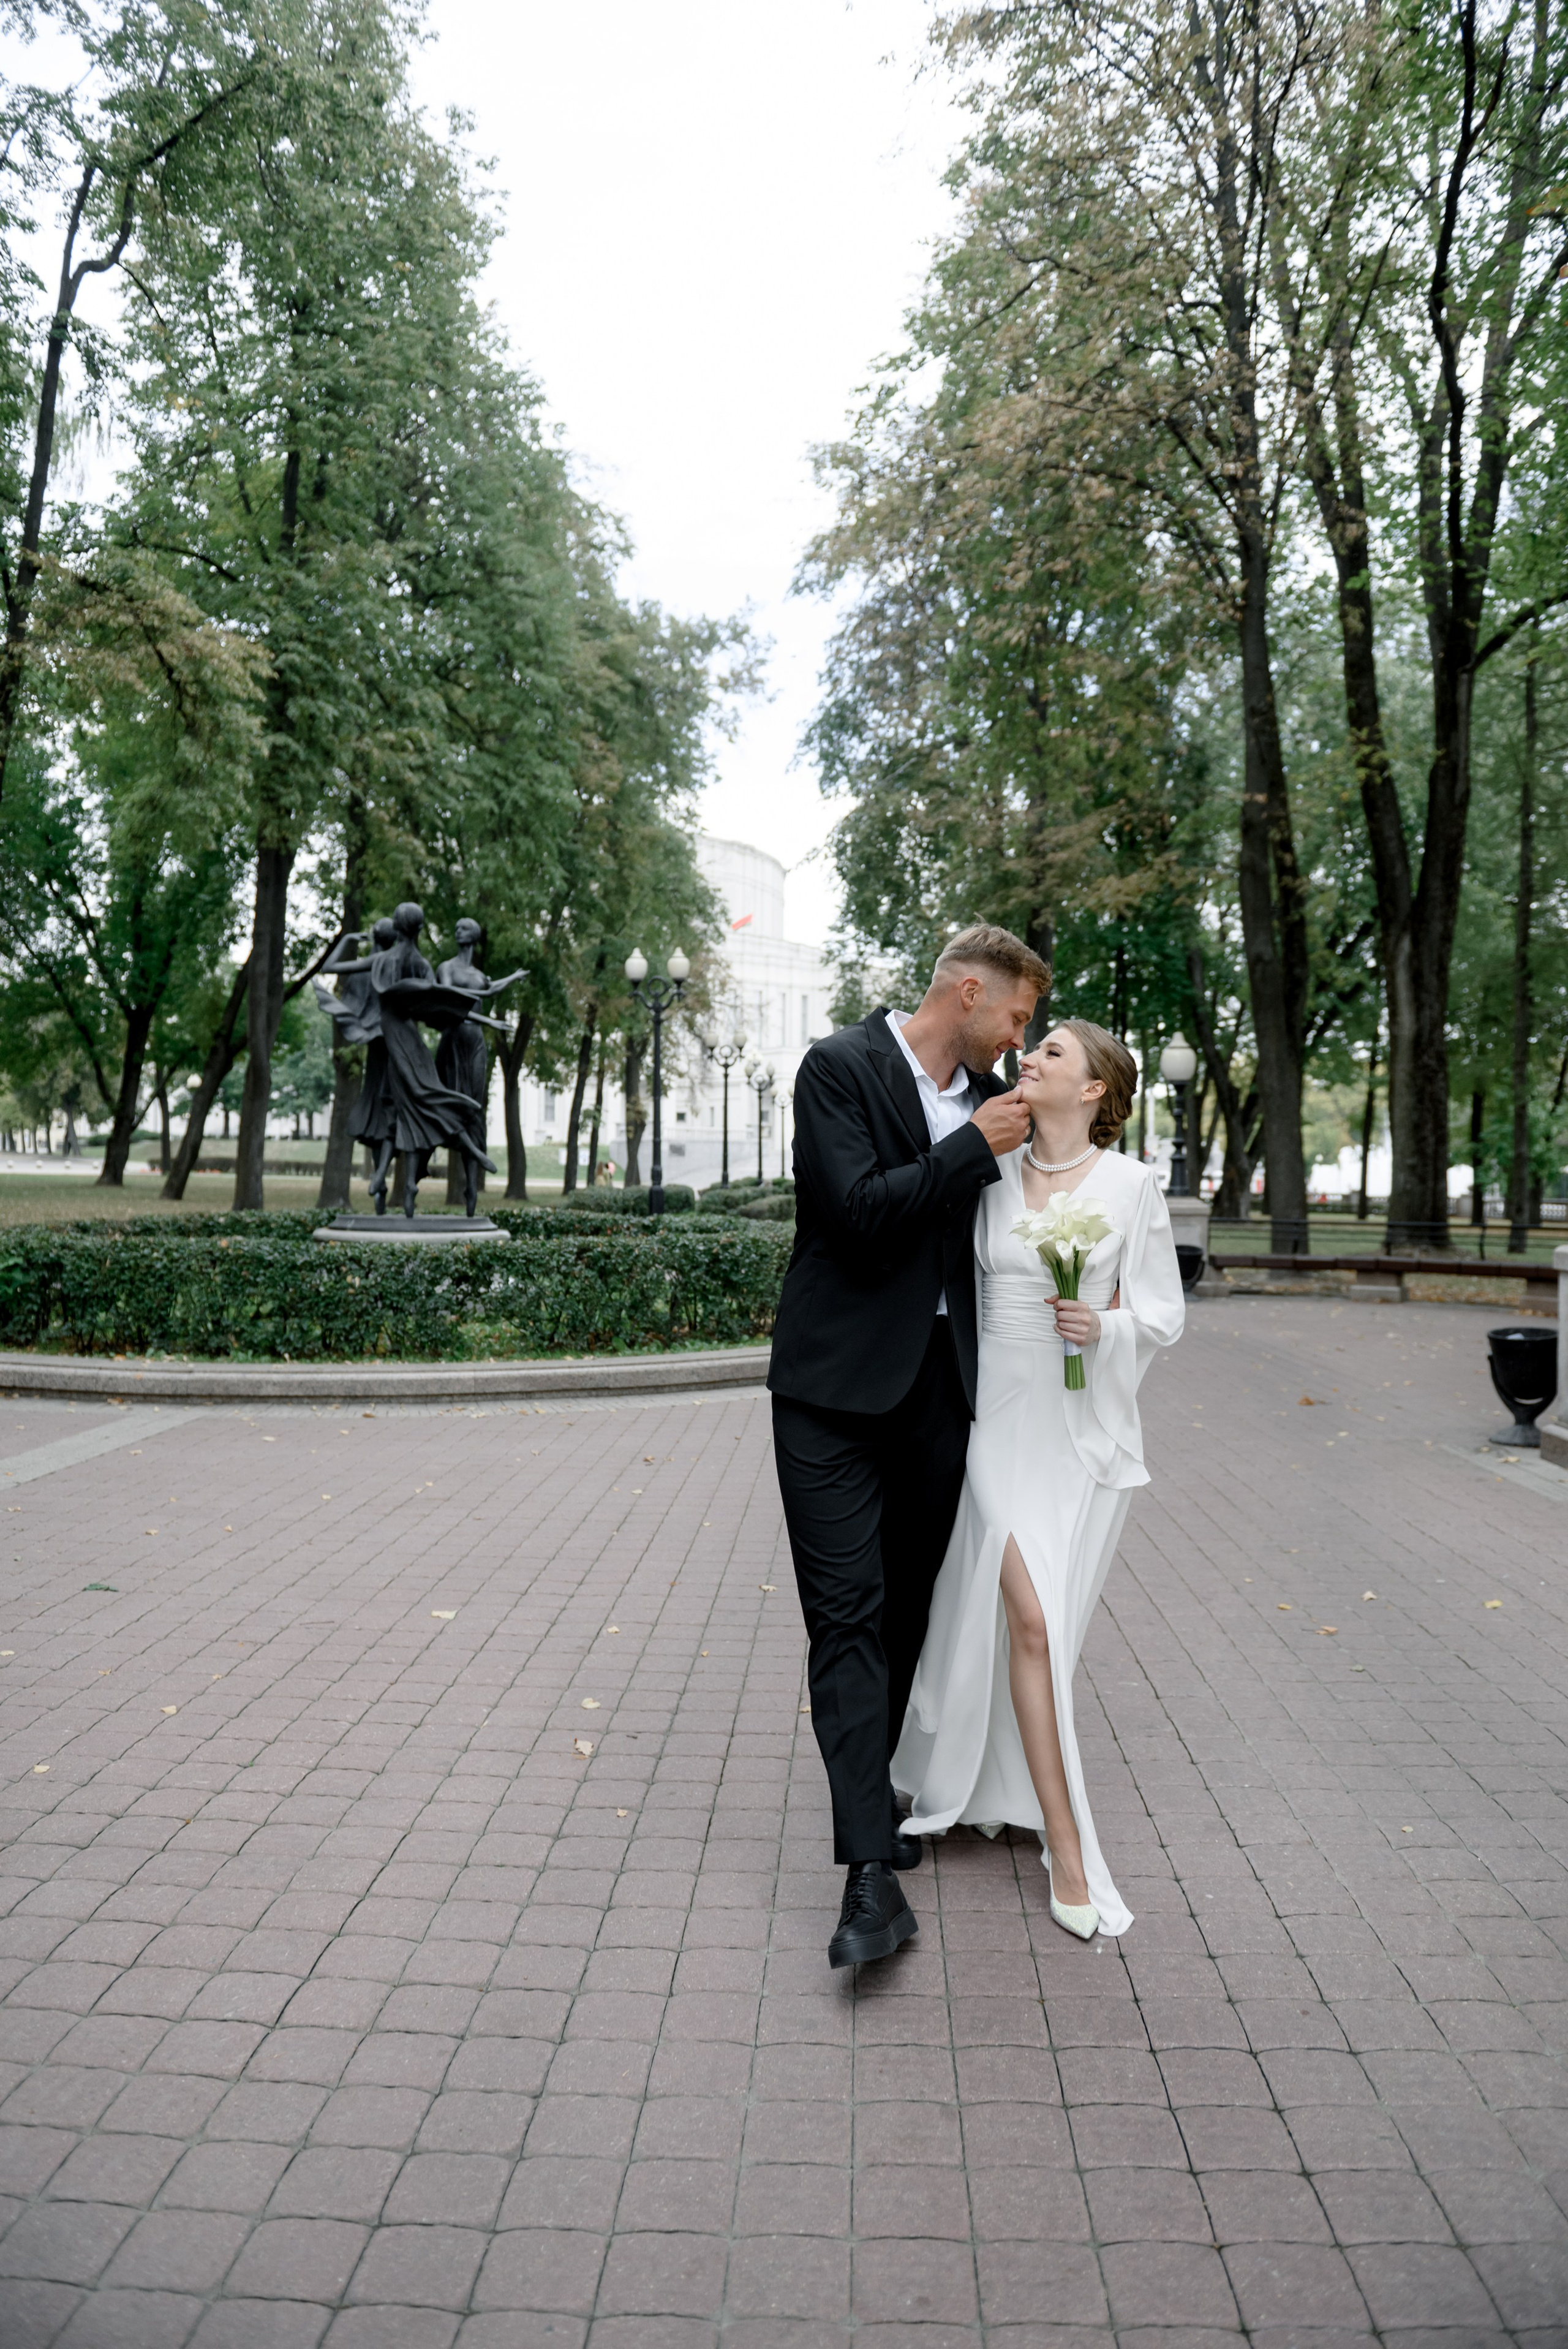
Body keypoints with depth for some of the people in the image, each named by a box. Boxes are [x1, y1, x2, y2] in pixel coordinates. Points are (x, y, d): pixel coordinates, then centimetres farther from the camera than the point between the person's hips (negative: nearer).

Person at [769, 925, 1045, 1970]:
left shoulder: (988, 1094, 10)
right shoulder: (840, 1067, -8)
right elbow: (859, 1210, -20)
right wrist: (974, 1147, -15)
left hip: (940, 1387, 6)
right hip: (840, 1388, -6)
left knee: (906, 1609, 15)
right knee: (849, 1616, -6)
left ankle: (881, 1789, 34)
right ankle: (875, 1872, -5)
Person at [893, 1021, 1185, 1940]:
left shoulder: (1131, 1184, -4)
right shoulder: (991, 1174, 2)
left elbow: (1164, 1313, 0)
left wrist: (1104, 1326, -19)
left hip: (1088, 1426, 0)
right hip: (1000, 1417, 1)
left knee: (1047, 1622, 9)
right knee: (1030, 1620, -7)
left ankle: (1005, 1786, 37)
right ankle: (1067, 1847, 7)